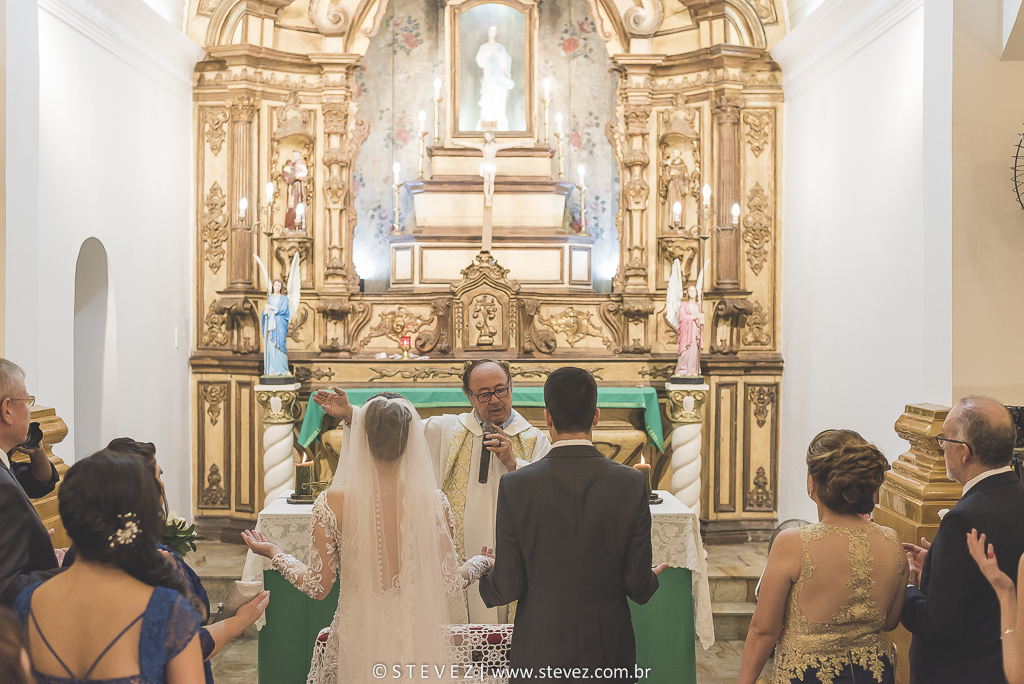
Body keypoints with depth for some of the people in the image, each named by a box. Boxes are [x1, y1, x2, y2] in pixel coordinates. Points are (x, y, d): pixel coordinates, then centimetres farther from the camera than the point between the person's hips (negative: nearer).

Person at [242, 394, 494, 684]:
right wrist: (482, 561, 12)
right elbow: (449, 585, -8)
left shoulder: (333, 503, -13)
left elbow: (317, 587, -5)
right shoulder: (433, 502, -13)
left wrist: (274, 552, 12)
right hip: (415, 638, 0)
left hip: (356, 636, 0)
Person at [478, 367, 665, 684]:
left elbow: (507, 587, -9)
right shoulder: (632, 483, -12)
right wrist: (652, 578, 17)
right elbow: (639, 585, -6)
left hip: (539, 653, -1)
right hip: (609, 650, 1)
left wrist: (480, 574, 13)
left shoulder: (515, 486, -14)